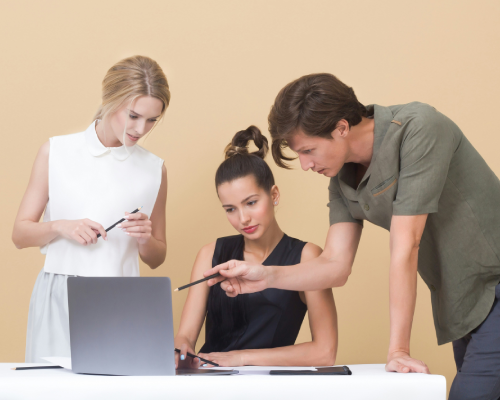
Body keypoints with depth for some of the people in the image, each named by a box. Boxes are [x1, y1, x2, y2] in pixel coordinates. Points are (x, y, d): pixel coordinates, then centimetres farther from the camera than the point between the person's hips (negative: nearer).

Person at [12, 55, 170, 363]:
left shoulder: (153, 169, 8)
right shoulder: (56, 152, 5)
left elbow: (156, 258, 15)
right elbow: (20, 234, 5)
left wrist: (146, 238, -5)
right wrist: (59, 227, -12)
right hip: (59, 299, -1)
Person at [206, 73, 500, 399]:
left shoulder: (419, 128, -21)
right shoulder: (343, 179, 4)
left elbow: (404, 248, -23)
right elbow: (337, 266, 4)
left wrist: (398, 350, -23)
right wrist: (267, 276, -12)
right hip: (461, 303, 8)